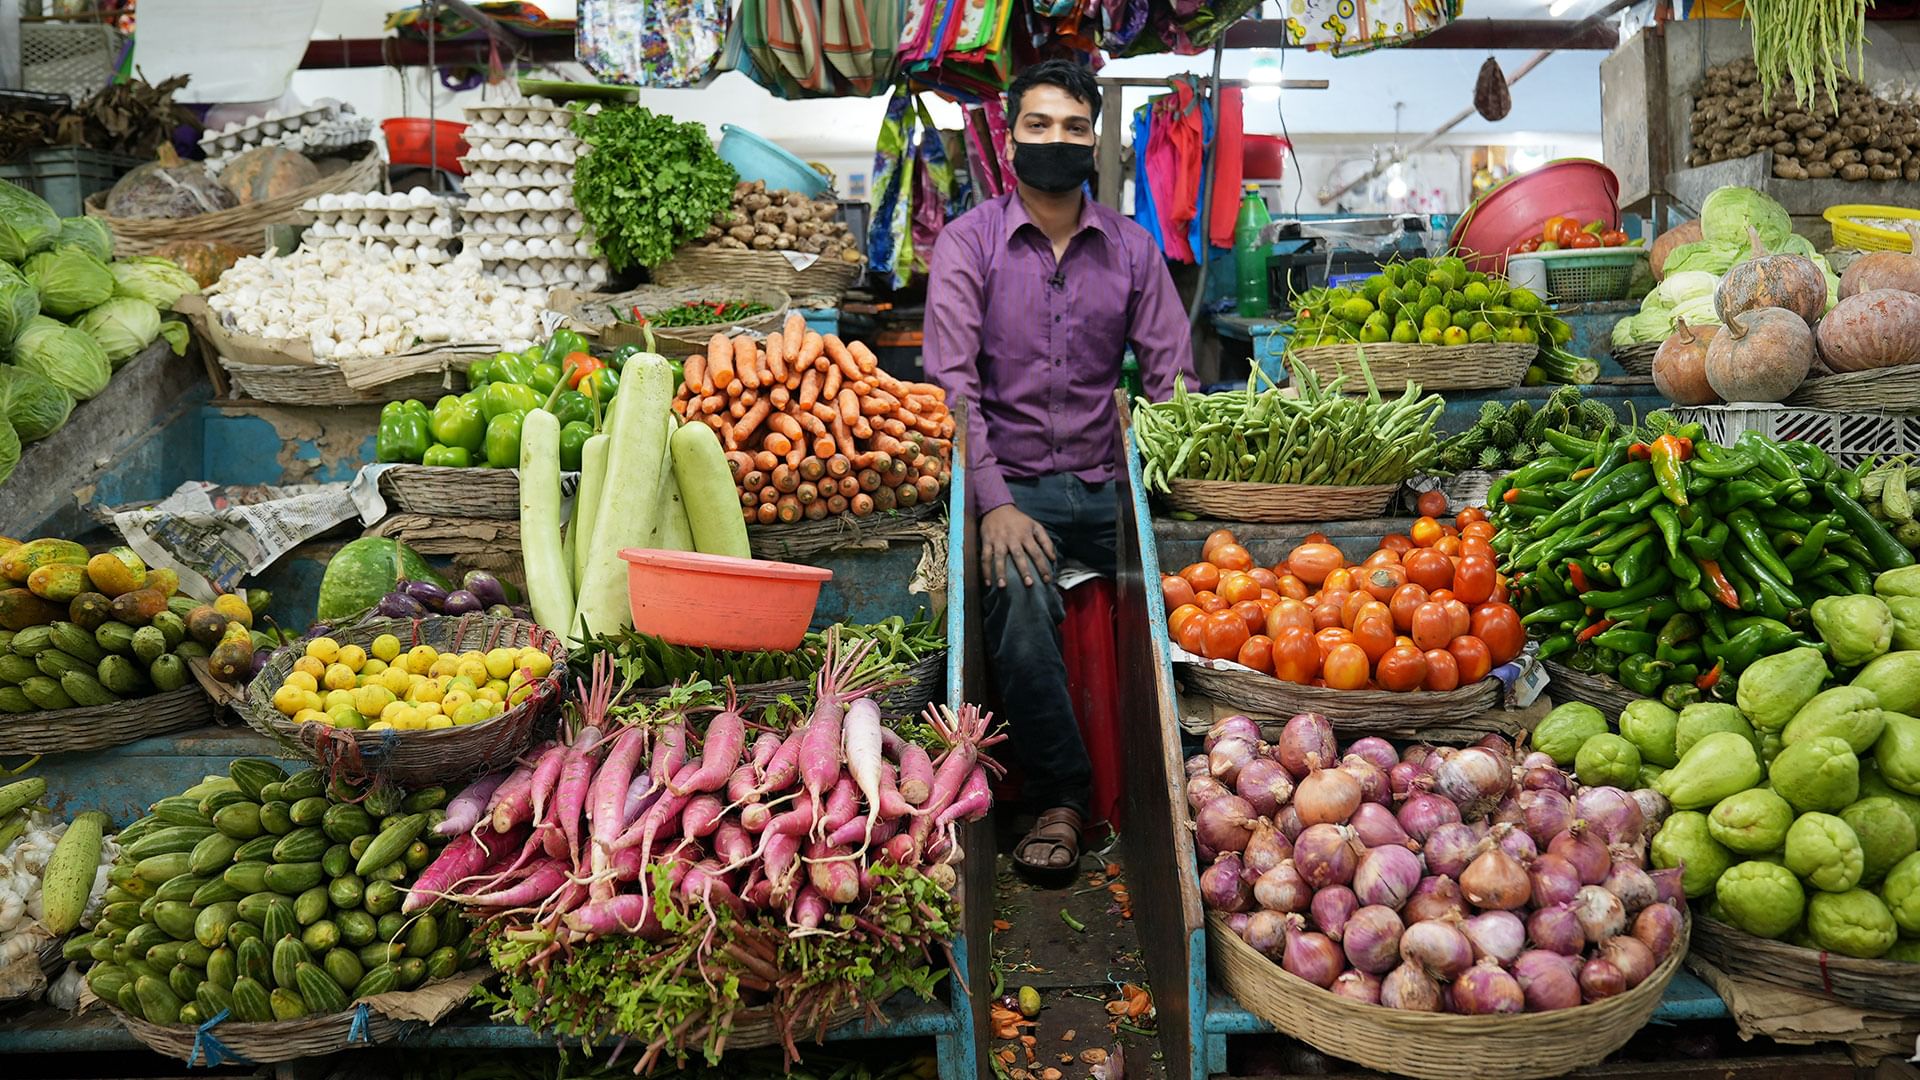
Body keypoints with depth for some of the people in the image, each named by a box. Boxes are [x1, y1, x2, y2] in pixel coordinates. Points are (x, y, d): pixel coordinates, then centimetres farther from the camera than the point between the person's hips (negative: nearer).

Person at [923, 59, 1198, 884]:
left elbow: (1172, 379, 9)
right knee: (1018, 592, -32)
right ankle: (1061, 796, -15)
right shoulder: (968, 243, 3)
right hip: (1008, 482, -3)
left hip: (1104, 483, 3)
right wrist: (993, 504, -18)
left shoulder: (1132, 249, 12)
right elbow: (952, 383, -6)